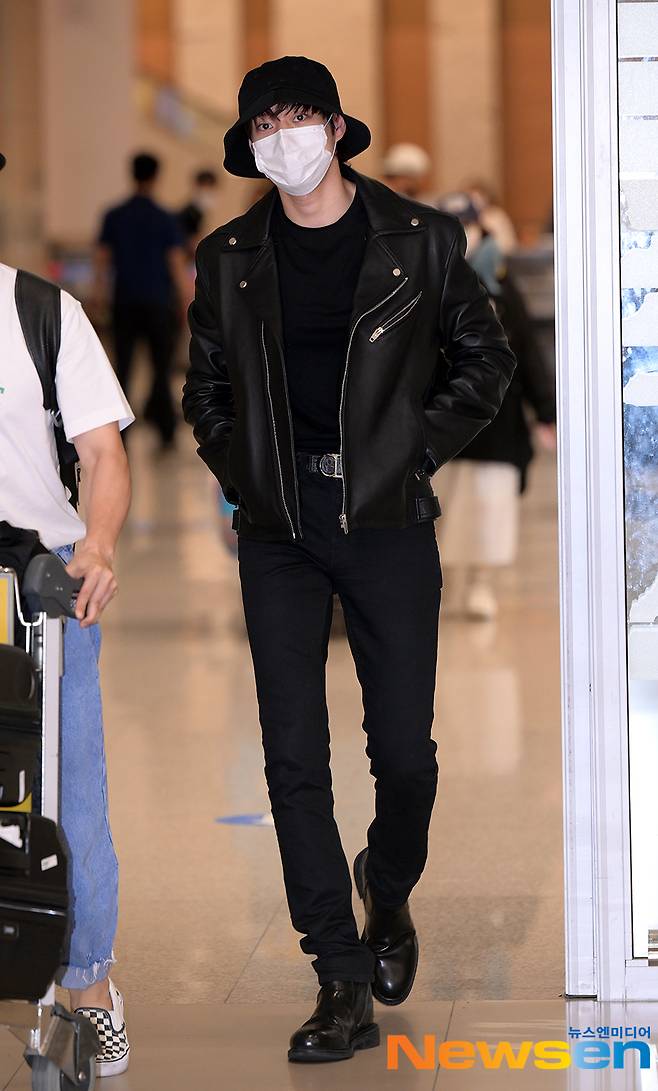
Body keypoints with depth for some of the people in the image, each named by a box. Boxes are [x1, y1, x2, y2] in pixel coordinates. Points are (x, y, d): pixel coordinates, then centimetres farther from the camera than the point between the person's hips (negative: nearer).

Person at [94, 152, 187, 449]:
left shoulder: (114, 217, 1)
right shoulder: (166, 220, -7)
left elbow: (102, 260, 3)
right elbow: (177, 265, -7)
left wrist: (98, 296, 13)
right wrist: (185, 303, 1)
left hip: (124, 302, 2)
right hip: (158, 302, -2)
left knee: (123, 367, 5)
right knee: (161, 367, 8)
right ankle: (166, 431, 6)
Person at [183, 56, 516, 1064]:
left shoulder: (421, 242, 1)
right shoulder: (230, 259, 7)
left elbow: (484, 361, 9)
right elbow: (205, 390, 18)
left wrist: (417, 451, 0)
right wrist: (243, 473, 5)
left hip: (387, 517, -1)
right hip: (278, 527, 2)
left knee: (404, 751, 0)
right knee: (294, 760, -3)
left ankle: (390, 899, 32)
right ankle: (344, 982, 4)